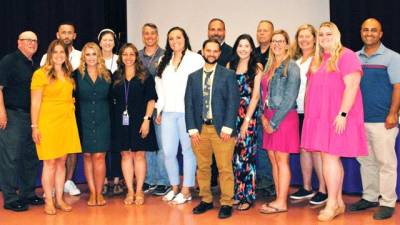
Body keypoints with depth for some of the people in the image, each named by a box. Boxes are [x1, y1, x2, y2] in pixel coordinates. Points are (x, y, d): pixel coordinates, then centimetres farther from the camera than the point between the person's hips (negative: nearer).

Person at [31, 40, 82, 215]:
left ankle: (59, 199, 17)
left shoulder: (68, 74, 12)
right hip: (48, 122, -5)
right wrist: (35, 126, -11)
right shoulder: (41, 74, -5)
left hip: (67, 121, 5)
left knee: (62, 162, 8)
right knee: (50, 163, -1)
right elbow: (35, 102, -7)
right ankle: (48, 201, 9)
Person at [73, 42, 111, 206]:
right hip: (84, 120, 0)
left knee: (99, 156, -3)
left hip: (102, 120, 0)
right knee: (87, 155, 4)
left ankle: (99, 193, 5)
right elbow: (73, 96, 2)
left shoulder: (107, 74, 8)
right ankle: (92, 192, 12)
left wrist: (109, 116, 3)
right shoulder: (77, 74, 4)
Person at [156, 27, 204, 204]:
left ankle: (186, 190, 11)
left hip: (187, 112, -5)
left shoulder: (195, 59, -1)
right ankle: (175, 187, 22)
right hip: (168, 112, 5)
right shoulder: (164, 61, 18)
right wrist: (159, 110, 14)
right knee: (168, 152, 6)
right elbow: (159, 87, 19)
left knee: (188, 150, 2)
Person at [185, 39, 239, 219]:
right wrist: (192, 129, -1)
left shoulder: (228, 75, 3)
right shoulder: (193, 76, 12)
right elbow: (189, 103, 8)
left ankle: (226, 203, 9)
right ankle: (206, 200, 23)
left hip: (221, 129, -3)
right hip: (200, 129, 3)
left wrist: (227, 127, -11)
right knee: (202, 167, 10)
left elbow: (233, 102, -3)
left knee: (225, 168, -2)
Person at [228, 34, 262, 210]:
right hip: (231, 114, 3)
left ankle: (247, 196, 8)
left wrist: (247, 120, -10)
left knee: (246, 154, -2)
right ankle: (236, 194, 16)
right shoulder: (230, 66, 11)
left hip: (249, 114, -3)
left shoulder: (257, 67, 1)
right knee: (234, 154, 4)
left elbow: (255, 96, -4)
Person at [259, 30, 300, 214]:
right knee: (273, 159, 9)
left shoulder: (291, 67, -8)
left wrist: (274, 122, -14)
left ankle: (281, 202, 6)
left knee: (282, 160, -2)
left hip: (284, 117, -7)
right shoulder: (269, 67, 14)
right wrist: (263, 117, -1)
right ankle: (278, 198, 18)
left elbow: (289, 99, -14)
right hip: (269, 118, 7)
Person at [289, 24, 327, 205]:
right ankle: (306, 188, 22)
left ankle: (323, 190, 6)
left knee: (316, 149, -3)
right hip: (299, 111, 6)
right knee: (304, 149, 11)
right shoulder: (295, 61, 15)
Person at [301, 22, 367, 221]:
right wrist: (310, 113, 14)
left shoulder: (346, 55, -6)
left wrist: (343, 113, -21)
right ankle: (338, 202, 17)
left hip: (336, 118, -7)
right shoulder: (317, 60, 17)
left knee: (329, 157, -8)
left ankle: (332, 204, 1)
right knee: (332, 158, 10)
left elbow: (352, 85, -15)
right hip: (319, 117, 7)